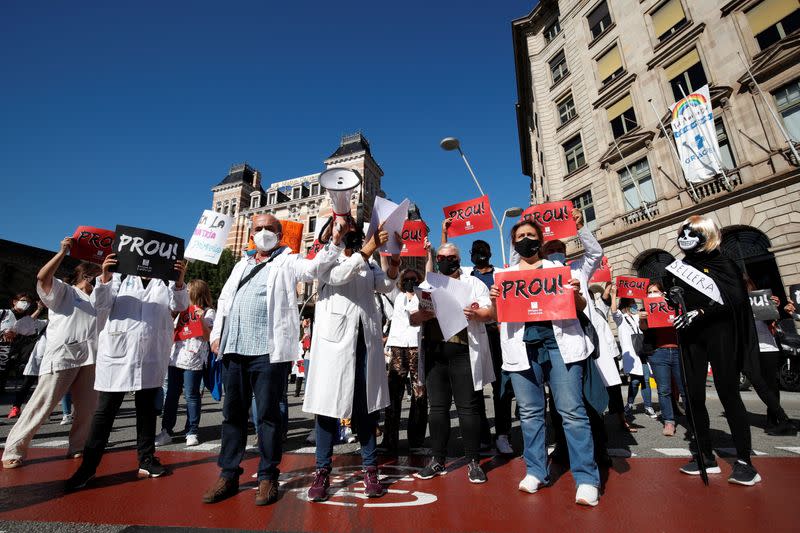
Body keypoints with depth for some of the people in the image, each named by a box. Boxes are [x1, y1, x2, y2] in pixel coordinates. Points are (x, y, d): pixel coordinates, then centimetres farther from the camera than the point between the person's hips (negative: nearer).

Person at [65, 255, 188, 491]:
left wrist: (180, 280, -26)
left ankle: (146, 459, 23)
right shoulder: (119, 278, 7)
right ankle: (89, 465, 17)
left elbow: (179, 305, -8)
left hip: (152, 357, 1)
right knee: (105, 411, 4)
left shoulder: (166, 282, 5)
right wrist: (104, 278, -14)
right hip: (117, 354, -1)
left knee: (147, 409, 12)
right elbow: (100, 307, 1)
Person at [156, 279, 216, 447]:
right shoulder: (183, 310, 18)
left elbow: (207, 336, -9)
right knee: (171, 395, 10)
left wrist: (202, 320, -22)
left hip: (193, 360, -6)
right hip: (176, 358, 6)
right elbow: (172, 330, 24)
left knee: (191, 396, 0)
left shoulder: (208, 312, -1)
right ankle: (166, 431, 19)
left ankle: (192, 432, 10)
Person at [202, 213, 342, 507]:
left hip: (268, 350, -5)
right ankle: (228, 474, 28)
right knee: (232, 413, 13)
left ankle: (267, 477, 18)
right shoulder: (242, 265, 22)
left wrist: (335, 242, -31)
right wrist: (217, 334, 14)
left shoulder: (287, 262, 3)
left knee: (268, 414, 3)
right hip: (234, 348, 6)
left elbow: (313, 267, -16)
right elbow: (224, 300, 23)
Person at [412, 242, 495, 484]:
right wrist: (422, 315, -12)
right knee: (437, 407, 9)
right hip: (434, 353, 3)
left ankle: (473, 462, 16)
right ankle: (437, 460, 22)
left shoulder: (473, 283, 8)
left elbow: (491, 312, 0)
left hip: (464, 353, -3)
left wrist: (476, 313, -22)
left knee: (468, 407, 2)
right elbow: (413, 319, 11)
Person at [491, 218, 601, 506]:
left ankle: (586, 478, 8)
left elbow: (580, 308, 13)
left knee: (572, 409, -3)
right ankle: (535, 471, 20)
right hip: (522, 346, 2)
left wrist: (576, 295, -10)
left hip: (559, 341, -1)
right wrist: (494, 300, -8)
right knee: (530, 412, 7)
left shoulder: (559, 267, 14)